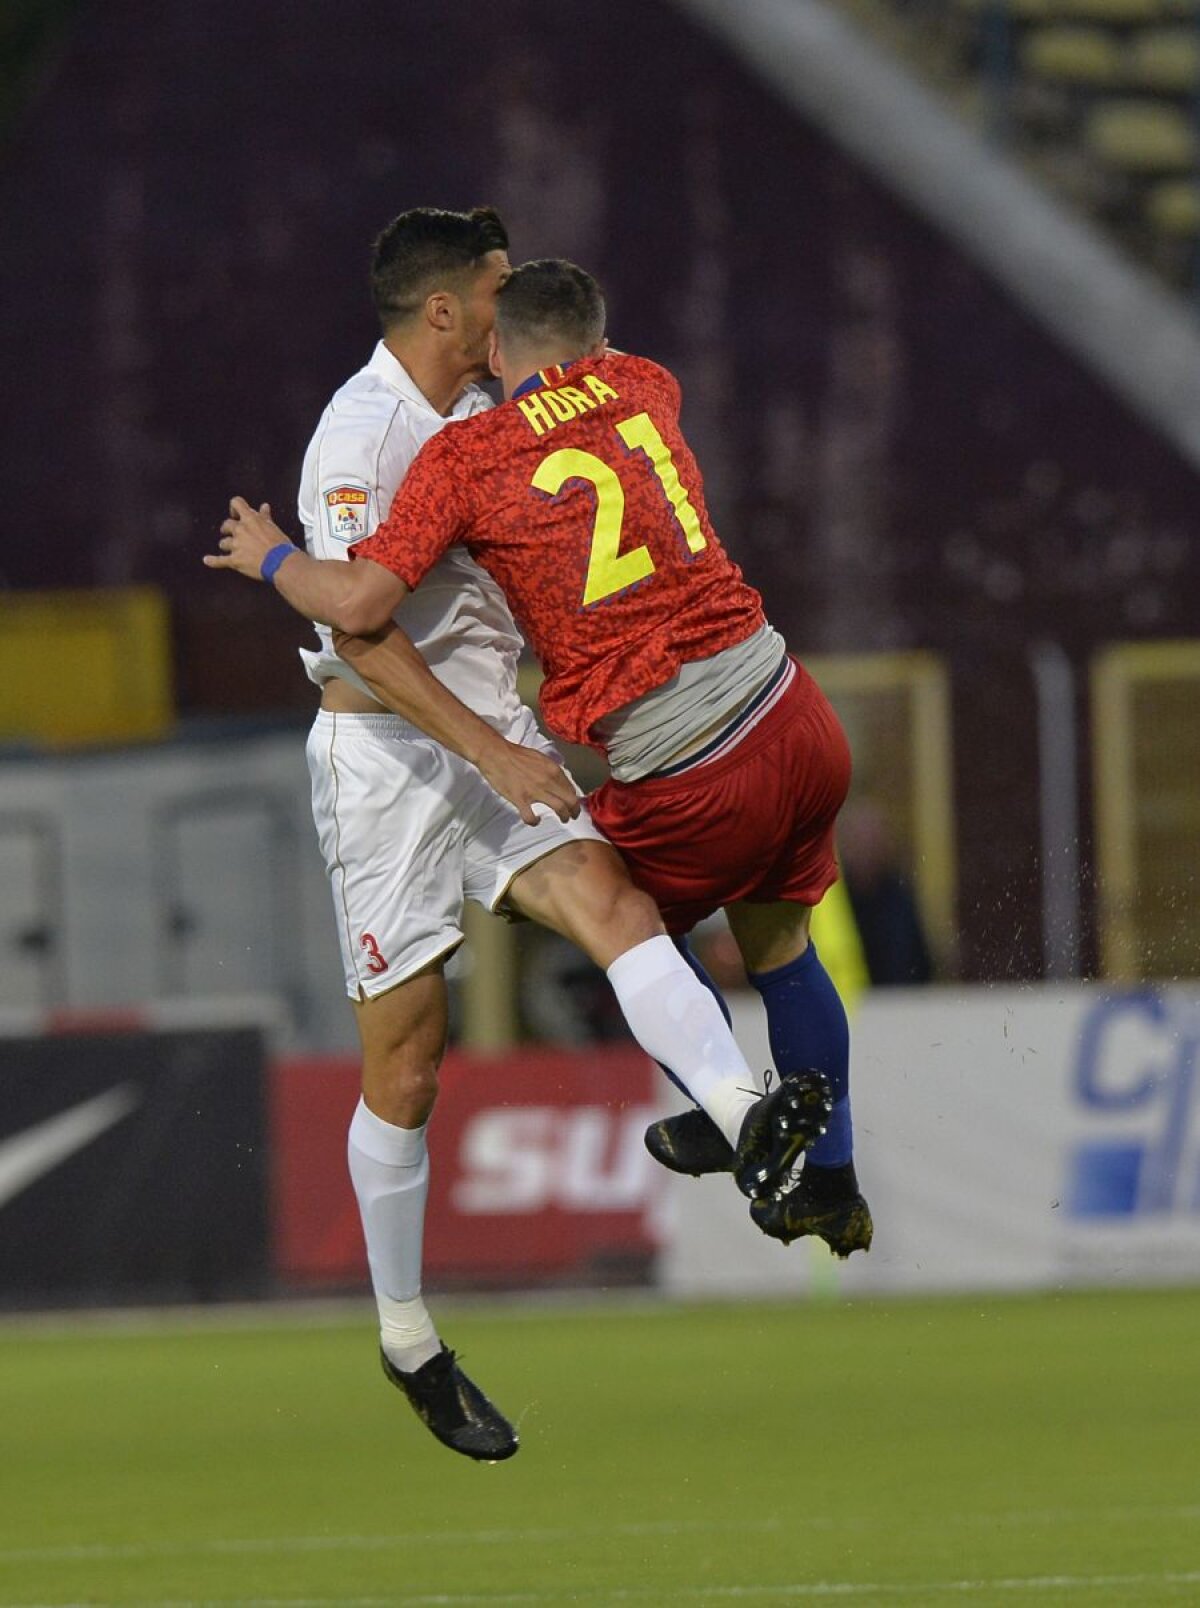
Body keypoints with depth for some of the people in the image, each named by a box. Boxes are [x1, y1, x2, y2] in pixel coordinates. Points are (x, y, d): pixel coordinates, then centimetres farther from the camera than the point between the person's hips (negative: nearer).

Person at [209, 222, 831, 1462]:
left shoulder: (478, 418, 13)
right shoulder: (361, 436, -14)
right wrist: (494, 750, -29)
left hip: (494, 740, 7)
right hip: (384, 754, -7)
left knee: (606, 894, -22)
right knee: (404, 1059, 0)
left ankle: (745, 1123, -44)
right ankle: (406, 1340, 13)